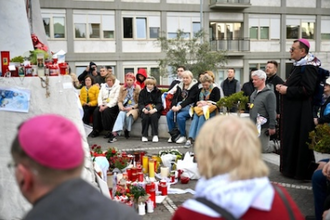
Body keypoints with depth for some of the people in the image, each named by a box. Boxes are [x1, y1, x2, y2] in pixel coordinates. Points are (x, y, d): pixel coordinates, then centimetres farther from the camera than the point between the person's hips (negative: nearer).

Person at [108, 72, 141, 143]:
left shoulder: (137, 88, 2)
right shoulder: (122, 88, 13)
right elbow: (119, 101, 10)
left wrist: (132, 107, -13)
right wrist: (121, 107, -10)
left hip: (134, 108, -2)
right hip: (124, 108, 2)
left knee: (129, 115, -35)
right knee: (121, 114, -31)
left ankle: (127, 131, -13)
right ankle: (114, 134, -44)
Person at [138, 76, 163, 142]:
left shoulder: (158, 92, 7)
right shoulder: (142, 92, 11)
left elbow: (160, 103, -3)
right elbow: (140, 103, 3)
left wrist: (155, 109, -23)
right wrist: (143, 109, -19)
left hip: (155, 110, -1)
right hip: (144, 111, 1)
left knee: (153, 116, -33)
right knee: (145, 117, -31)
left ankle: (155, 135, -27)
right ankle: (144, 135, -18)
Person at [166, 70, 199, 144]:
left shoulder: (195, 86, -3)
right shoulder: (180, 86, 16)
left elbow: (190, 99, -15)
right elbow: (175, 97, 9)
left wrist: (179, 106, -24)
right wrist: (174, 106, -12)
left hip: (189, 107, -6)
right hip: (179, 106, 6)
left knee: (180, 116, -32)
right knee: (169, 114, -21)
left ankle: (183, 136, -15)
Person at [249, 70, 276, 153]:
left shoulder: (269, 93, -14)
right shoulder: (254, 93, 12)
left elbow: (272, 112, -17)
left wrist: (272, 127, -17)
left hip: (262, 127, -8)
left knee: (262, 149, -3)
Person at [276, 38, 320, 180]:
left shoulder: (308, 67, -16)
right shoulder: (299, 65, 15)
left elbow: (307, 89, -25)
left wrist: (287, 90, -18)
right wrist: (283, 87, 9)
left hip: (301, 113, -10)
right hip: (293, 111, 10)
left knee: (299, 141, -3)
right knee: (290, 139, 14)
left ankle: (302, 171, 8)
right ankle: (290, 168, 25)